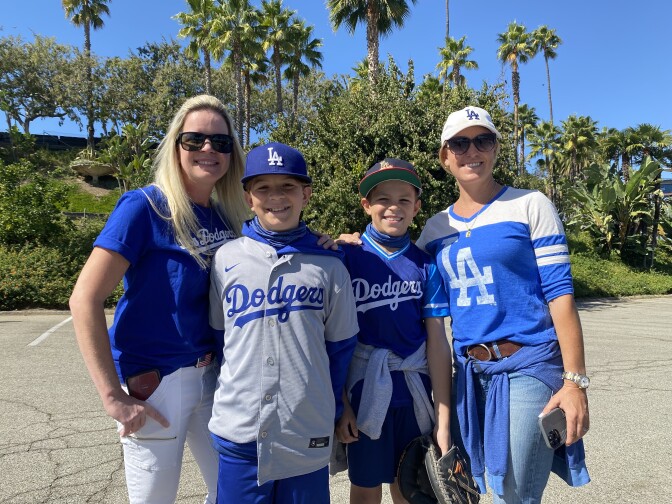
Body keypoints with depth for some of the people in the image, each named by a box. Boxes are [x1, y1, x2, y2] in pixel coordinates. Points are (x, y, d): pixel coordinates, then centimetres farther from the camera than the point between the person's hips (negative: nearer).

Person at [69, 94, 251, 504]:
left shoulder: (227, 215, 2)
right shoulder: (144, 207, -15)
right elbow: (85, 299, -17)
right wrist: (113, 396, -19)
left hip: (213, 374, 6)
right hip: (154, 380, -5)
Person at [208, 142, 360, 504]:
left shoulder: (329, 265, -3)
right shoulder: (227, 258, -2)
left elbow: (340, 346, 5)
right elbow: (214, 335, 8)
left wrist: (333, 411, 10)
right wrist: (228, 397, 11)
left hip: (308, 434, 0)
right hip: (239, 430, 1)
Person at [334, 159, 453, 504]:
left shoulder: (425, 265, -2)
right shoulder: (347, 259, -7)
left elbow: (437, 342, -3)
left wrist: (443, 419, -4)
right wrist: (339, 403, -6)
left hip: (414, 394, 2)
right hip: (365, 390, -1)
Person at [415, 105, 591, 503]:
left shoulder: (530, 206, -4)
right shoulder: (436, 228, 8)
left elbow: (560, 294, -8)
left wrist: (575, 381, -13)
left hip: (529, 366, -4)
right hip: (470, 371, 5)